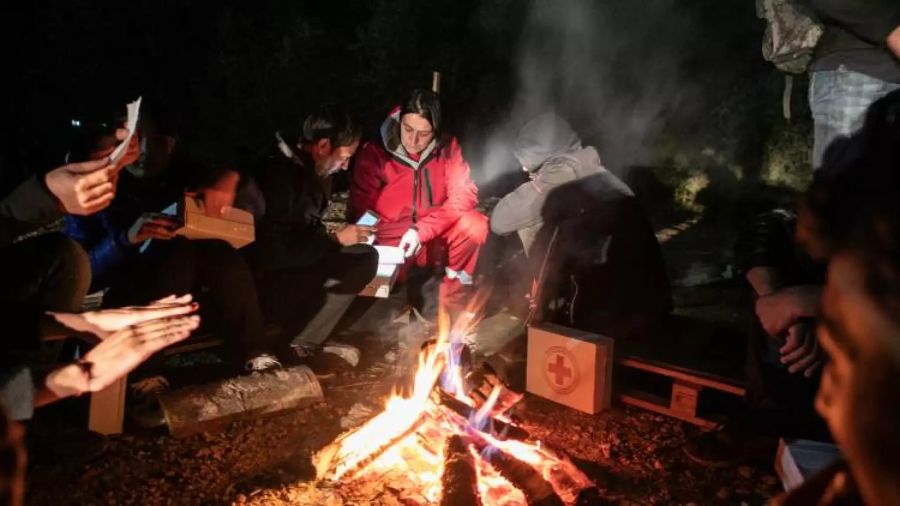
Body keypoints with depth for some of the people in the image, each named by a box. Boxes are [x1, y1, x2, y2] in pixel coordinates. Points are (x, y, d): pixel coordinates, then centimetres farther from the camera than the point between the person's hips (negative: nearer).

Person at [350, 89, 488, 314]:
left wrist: (422, 230, -27)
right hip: (393, 242, -2)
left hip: (435, 237, 2)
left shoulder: (447, 146, -6)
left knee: (475, 225, -26)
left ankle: (454, 289, -1)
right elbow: (361, 214, -11)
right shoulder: (373, 153, -14)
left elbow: (464, 194, -14)